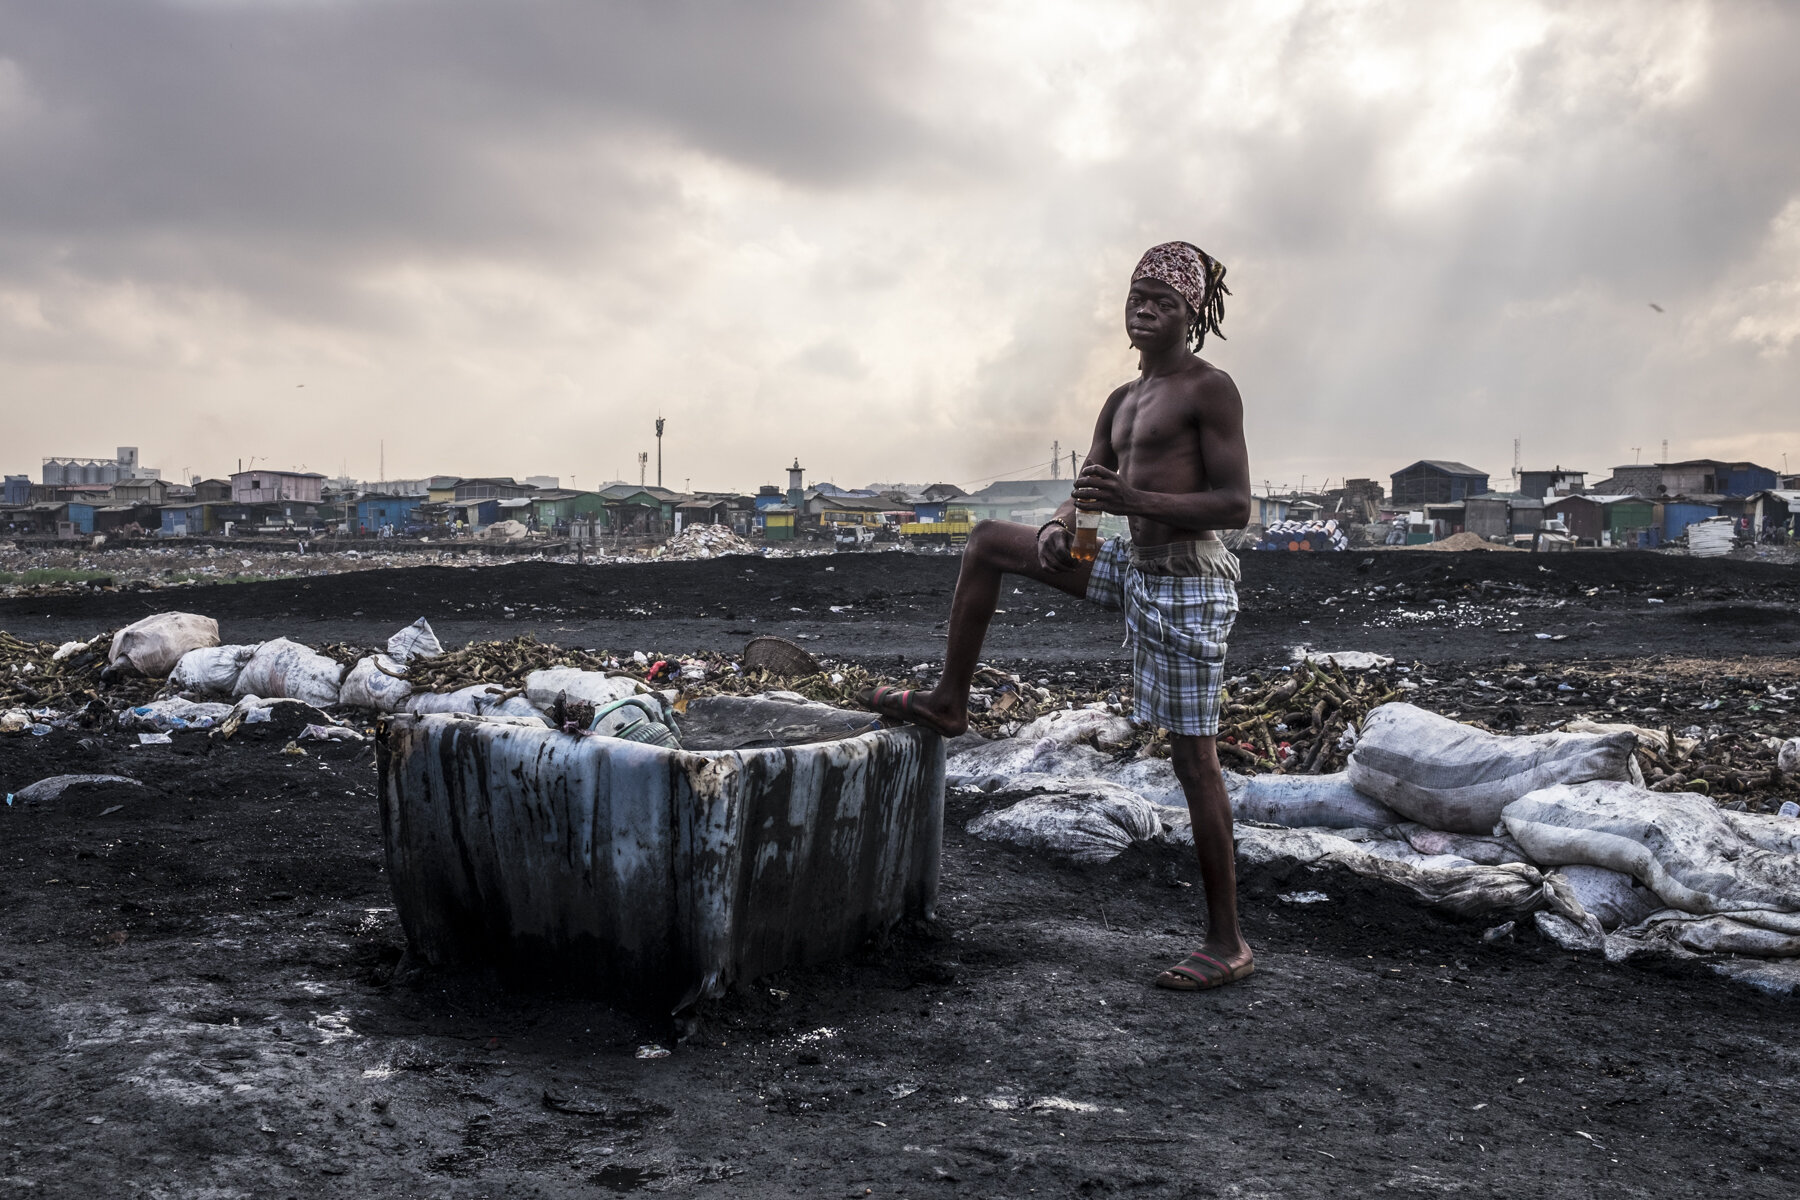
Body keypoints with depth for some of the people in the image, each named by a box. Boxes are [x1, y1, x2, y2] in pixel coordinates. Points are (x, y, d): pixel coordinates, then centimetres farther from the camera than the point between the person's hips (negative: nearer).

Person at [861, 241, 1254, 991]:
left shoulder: (1211, 391, -10)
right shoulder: (1122, 402, 14)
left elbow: (1237, 506, -16)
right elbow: (1086, 494, 15)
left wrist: (1136, 500, -28)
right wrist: (1060, 527, -9)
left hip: (1189, 585, -8)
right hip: (1134, 570, 8)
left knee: (1193, 761, -6)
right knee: (987, 542, 9)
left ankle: (1228, 943, 5)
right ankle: (949, 702, 16)